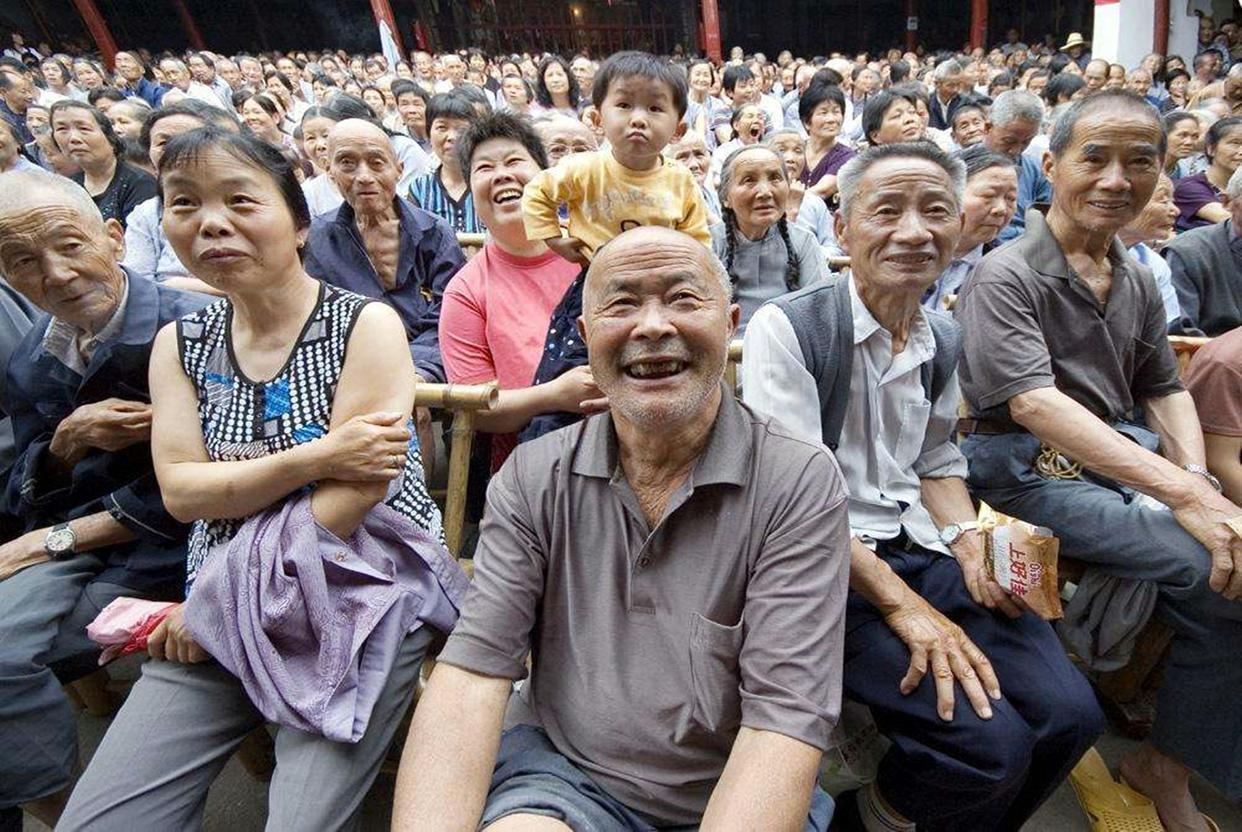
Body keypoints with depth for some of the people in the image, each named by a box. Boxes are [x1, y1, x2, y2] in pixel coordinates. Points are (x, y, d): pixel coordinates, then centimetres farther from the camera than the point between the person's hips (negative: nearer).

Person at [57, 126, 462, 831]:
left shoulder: (366, 324, -7)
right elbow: (181, 490, -3)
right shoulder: (180, 344, 9)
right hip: (220, 610, 5)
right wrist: (316, 456, -19)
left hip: (362, 597, -4)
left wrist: (218, 602, -9)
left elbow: (355, 493, -14)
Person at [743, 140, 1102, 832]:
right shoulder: (788, 328, -12)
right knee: (989, 742, -21)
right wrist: (900, 602, -19)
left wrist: (967, 538, 0)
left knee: (1070, 716, -8)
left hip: (921, 550, 7)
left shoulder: (945, 341, 11)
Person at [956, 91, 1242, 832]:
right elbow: (1034, 403, -22)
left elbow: (1167, 389, 17)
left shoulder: (1137, 282, 14)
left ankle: (1171, 763, 9)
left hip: (1124, 458, 8)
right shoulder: (1006, 277, -11)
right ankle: (1166, 759, 5)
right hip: (1030, 472, -7)